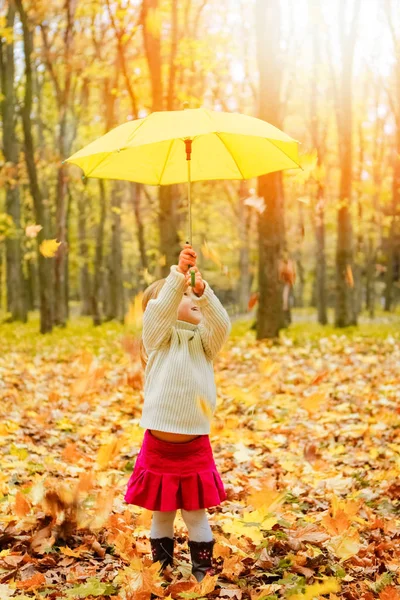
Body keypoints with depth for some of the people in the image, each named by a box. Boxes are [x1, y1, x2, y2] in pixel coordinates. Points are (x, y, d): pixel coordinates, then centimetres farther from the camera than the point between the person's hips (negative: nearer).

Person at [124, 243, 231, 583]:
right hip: (159, 444, -2)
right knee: (162, 512, 10)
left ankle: (203, 569, 22)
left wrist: (203, 290, -28)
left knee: (196, 513, 8)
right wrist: (179, 273, -32)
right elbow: (160, 309, -21)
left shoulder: (204, 340, 6)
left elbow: (222, 325, -14)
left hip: (195, 446, 2)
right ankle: (161, 568, 26)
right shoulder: (159, 336, -1)